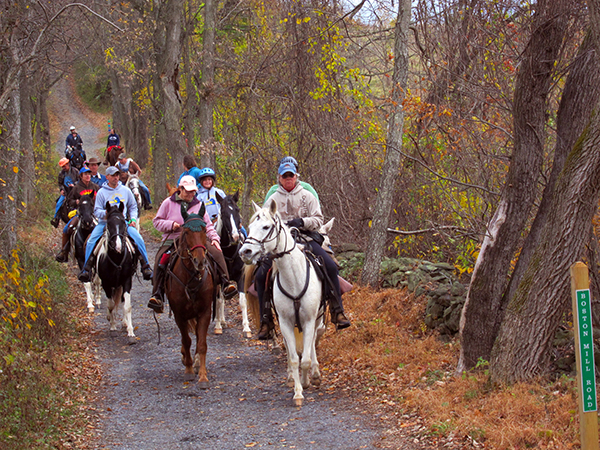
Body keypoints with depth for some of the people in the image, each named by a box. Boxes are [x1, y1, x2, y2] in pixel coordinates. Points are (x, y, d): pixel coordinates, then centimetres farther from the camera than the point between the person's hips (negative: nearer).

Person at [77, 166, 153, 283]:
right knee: (91, 241, -22)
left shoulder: (125, 190, 11)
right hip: (105, 222, -1)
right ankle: (86, 268, -12)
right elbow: (96, 211, 1)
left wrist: (133, 219, 2)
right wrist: (106, 213, -20)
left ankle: (145, 266, -7)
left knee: (138, 239, -19)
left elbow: (133, 207, 20)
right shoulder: (101, 192, 3)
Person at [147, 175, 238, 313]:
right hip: (172, 239, -2)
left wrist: (214, 238, -3)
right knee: (160, 260, -29)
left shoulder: (198, 205, 13)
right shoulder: (168, 203, 7)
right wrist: (170, 225, -12)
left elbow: (208, 225, 15)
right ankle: (156, 294, -24)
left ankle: (226, 283, -19)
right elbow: (157, 221, 7)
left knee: (216, 251, -23)